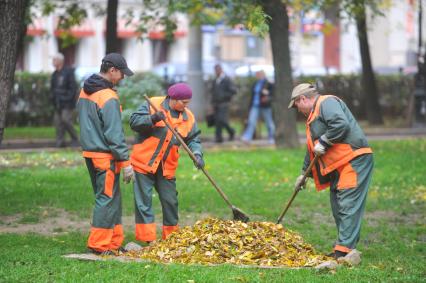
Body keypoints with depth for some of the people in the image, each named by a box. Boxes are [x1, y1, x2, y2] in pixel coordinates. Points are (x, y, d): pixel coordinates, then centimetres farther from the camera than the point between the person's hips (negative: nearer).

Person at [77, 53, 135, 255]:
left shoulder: (85, 92, 11)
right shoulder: (108, 98, -18)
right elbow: (115, 134, -19)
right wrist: (125, 162, -15)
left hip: (90, 152, 9)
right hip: (105, 156, -9)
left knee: (110, 198, 15)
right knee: (107, 199, -2)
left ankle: (114, 242, 20)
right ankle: (99, 244, 0)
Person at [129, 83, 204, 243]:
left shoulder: (188, 117, 6)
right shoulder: (153, 105, -7)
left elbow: (193, 140, 4)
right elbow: (134, 122, -12)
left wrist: (197, 154, -16)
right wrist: (152, 119, -28)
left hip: (167, 168, 4)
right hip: (144, 162, -4)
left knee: (170, 201, 9)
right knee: (144, 201, -5)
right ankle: (147, 238, -3)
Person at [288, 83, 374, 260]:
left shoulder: (327, 103, -8)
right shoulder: (313, 115, 25)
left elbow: (341, 124, -27)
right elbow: (312, 148, 33)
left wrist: (324, 142, -17)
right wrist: (304, 173, 36)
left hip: (355, 161, -11)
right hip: (338, 166, 11)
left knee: (348, 206, -13)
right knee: (338, 207, 11)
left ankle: (344, 250, -17)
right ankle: (344, 247, 17)